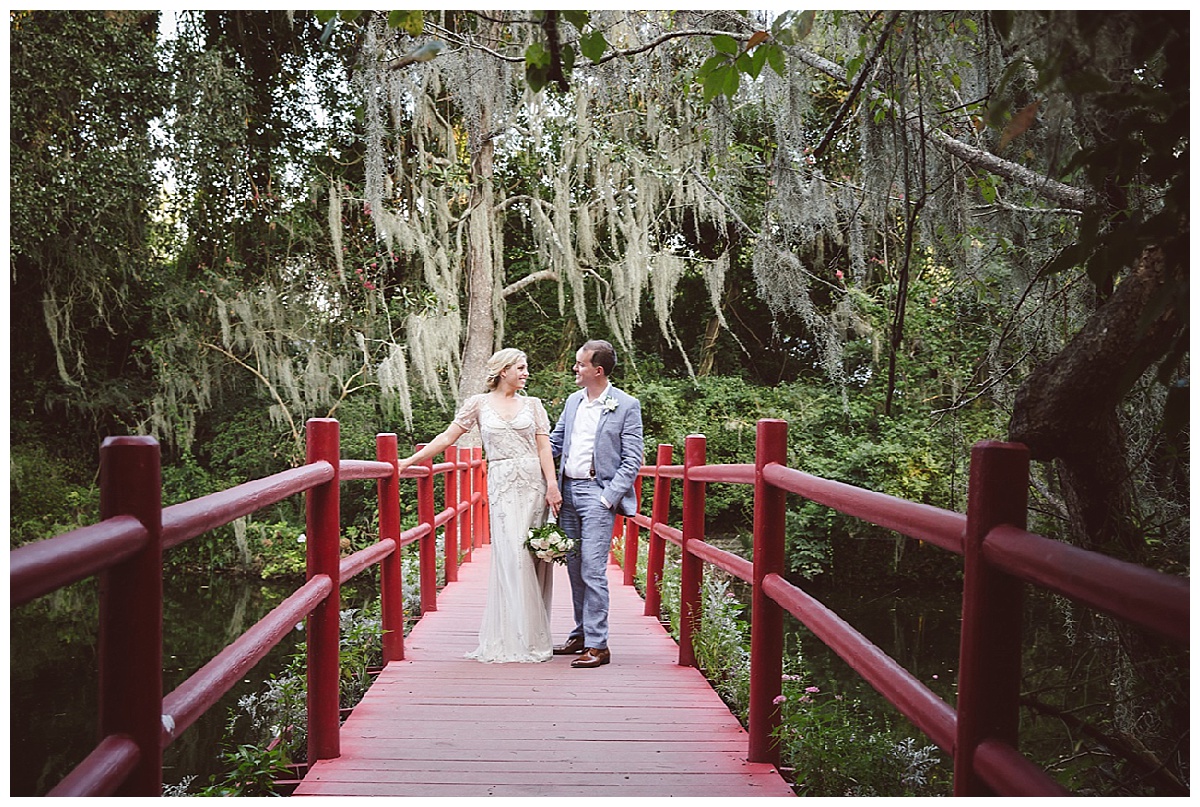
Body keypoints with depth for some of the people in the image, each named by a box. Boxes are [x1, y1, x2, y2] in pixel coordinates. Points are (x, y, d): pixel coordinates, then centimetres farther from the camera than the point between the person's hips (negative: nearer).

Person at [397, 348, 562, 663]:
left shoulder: (533, 405, 11)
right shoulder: (479, 404, 7)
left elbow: (544, 447, 6)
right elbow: (447, 437, 6)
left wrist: (552, 485, -6)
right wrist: (409, 461, 1)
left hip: (535, 483, 2)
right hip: (502, 486, -2)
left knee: (535, 558, 1)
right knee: (513, 558, -7)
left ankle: (533, 634, 10)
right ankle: (514, 638, 2)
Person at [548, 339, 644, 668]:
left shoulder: (626, 406, -5)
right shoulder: (573, 401, 14)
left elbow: (632, 461, -7)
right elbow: (554, 443, 21)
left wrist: (608, 497, -14)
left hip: (598, 493, -6)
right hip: (568, 490, 6)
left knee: (592, 569, -10)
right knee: (575, 568, 12)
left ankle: (597, 645, -4)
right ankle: (581, 634, 23)